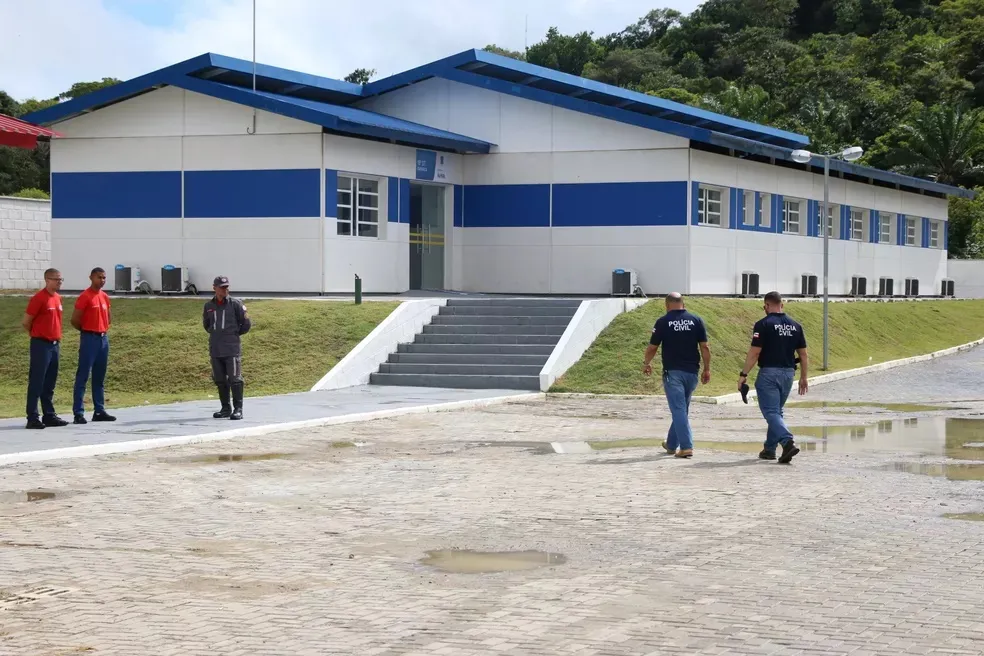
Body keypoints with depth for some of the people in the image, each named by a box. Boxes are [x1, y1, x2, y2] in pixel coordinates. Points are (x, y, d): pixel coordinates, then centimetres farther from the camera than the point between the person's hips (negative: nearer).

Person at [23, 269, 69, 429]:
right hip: (41, 345, -7)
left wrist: (57, 338, 15)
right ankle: (32, 418, -4)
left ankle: (49, 415, 17)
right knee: (36, 383, -5)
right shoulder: (39, 298, -12)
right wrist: (38, 336, 3)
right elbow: (26, 322, -9)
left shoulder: (58, 298, 12)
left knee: (50, 383, 12)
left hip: (54, 345, 7)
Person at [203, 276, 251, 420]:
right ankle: (225, 408, 17)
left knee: (235, 379, -6)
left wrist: (234, 334, 9)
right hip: (215, 349, 4)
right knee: (220, 380, 8)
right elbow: (206, 324, 26)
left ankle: (238, 409, -3)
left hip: (232, 349, -4)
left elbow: (246, 324, 3)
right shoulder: (209, 306, 10)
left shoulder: (235, 304, -2)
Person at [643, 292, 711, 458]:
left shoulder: (663, 322, -5)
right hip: (691, 372, 4)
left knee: (678, 410, -4)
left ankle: (686, 446, -13)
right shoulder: (696, 320, 2)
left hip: (672, 372, -4)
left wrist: (646, 363, 19)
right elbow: (704, 347, 0)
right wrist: (707, 369, 8)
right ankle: (672, 444, 29)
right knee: (681, 409, 16)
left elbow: (652, 348, 1)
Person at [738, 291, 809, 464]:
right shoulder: (795, 326, 8)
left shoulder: (763, 325, -9)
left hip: (768, 373, -6)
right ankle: (769, 449, 23)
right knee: (777, 411, 18)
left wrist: (743, 374, -8)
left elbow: (754, 352, -13)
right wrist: (803, 378, 17)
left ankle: (788, 441, -28)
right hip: (788, 373, 6)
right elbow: (803, 355, 9)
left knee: (771, 412, -7)